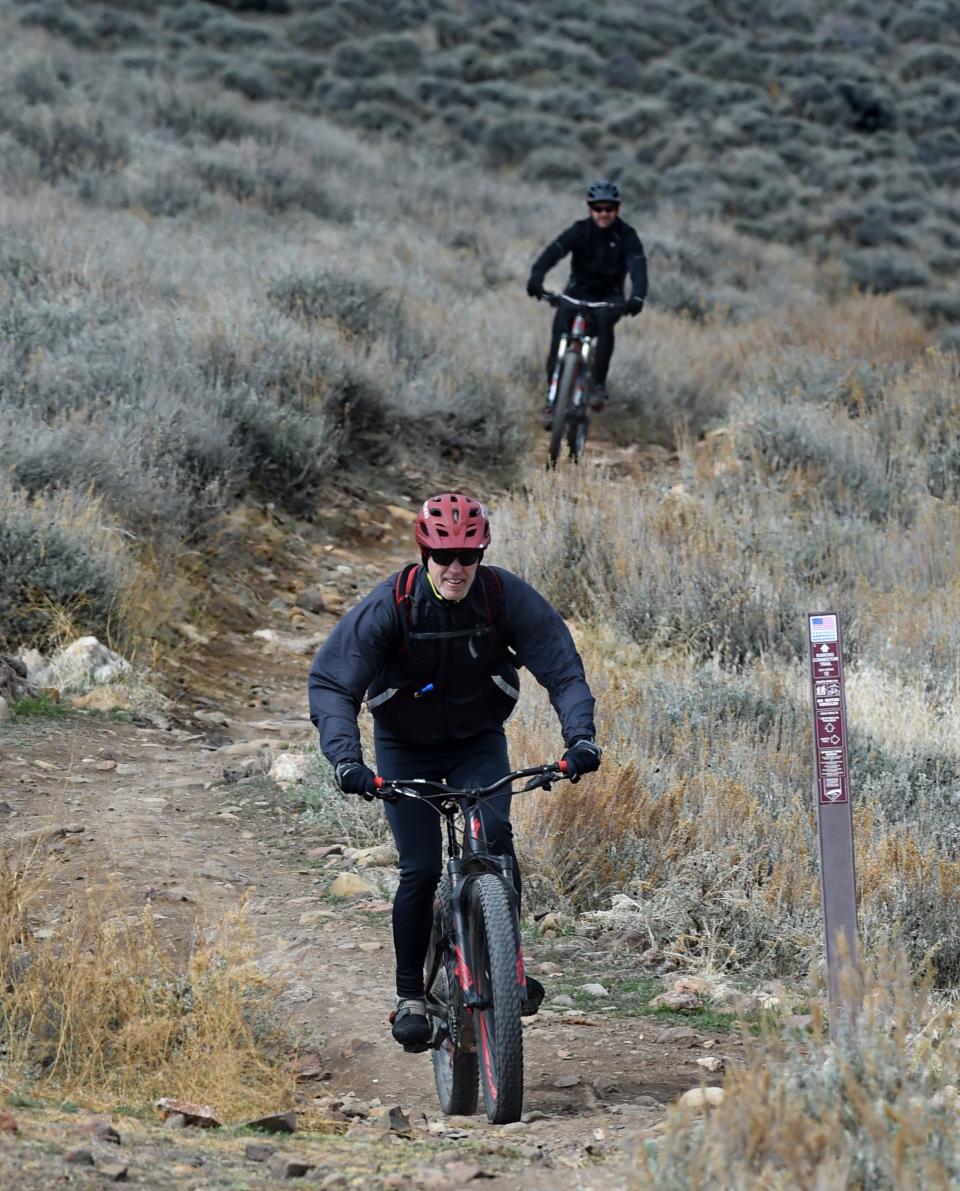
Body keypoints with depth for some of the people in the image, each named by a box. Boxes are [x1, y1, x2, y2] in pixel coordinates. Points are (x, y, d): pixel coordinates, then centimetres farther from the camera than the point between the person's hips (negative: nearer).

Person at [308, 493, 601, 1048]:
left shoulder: (508, 597, -21)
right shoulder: (390, 605, -25)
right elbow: (331, 681, -26)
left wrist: (581, 736, -35)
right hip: (406, 749, -1)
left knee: (494, 835, -25)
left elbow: (563, 669, -19)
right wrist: (346, 758, -41)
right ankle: (410, 995, 7)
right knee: (421, 871, -10)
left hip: (479, 742, 1)